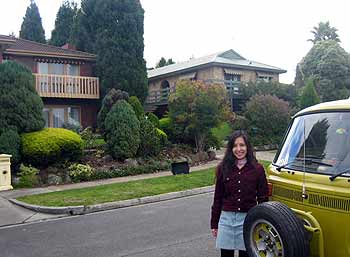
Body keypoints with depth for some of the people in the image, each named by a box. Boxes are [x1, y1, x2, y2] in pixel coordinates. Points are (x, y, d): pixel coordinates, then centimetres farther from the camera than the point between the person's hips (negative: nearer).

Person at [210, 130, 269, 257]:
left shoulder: (257, 169, -2)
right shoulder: (223, 168, 1)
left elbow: (263, 199, 2)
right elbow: (218, 198, 6)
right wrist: (214, 224, 7)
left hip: (248, 219, -1)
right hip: (227, 219, 1)